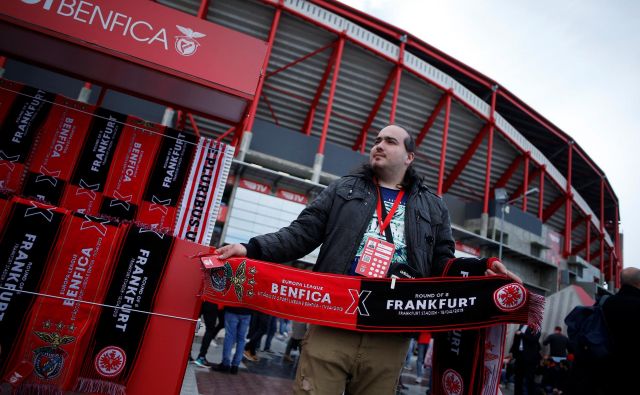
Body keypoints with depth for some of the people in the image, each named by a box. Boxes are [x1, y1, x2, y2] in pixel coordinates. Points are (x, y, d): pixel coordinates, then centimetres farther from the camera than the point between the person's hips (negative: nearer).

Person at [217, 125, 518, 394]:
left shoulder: (433, 207, 17)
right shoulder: (343, 189, 13)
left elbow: (443, 263, 15)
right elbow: (302, 233, 6)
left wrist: (482, 271, -5)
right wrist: (251, 248, -7)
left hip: (390, 340, 2)